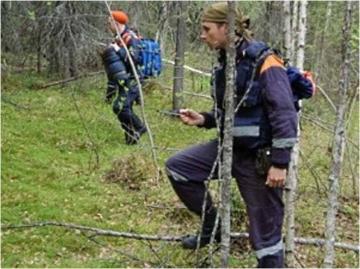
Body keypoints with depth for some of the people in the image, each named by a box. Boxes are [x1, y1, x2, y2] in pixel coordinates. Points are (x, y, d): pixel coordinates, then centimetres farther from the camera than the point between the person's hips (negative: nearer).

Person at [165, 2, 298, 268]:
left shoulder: (263, 62, -18)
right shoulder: (226, 63, 7)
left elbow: (285, 115, -21)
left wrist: (280, 163, -23)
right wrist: (203, 119, 1)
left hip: (259, 155, -8)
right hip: (230, 147, 8)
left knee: (265, 229, 0)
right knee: (177, 167, 5)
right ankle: (213, 226, 18)